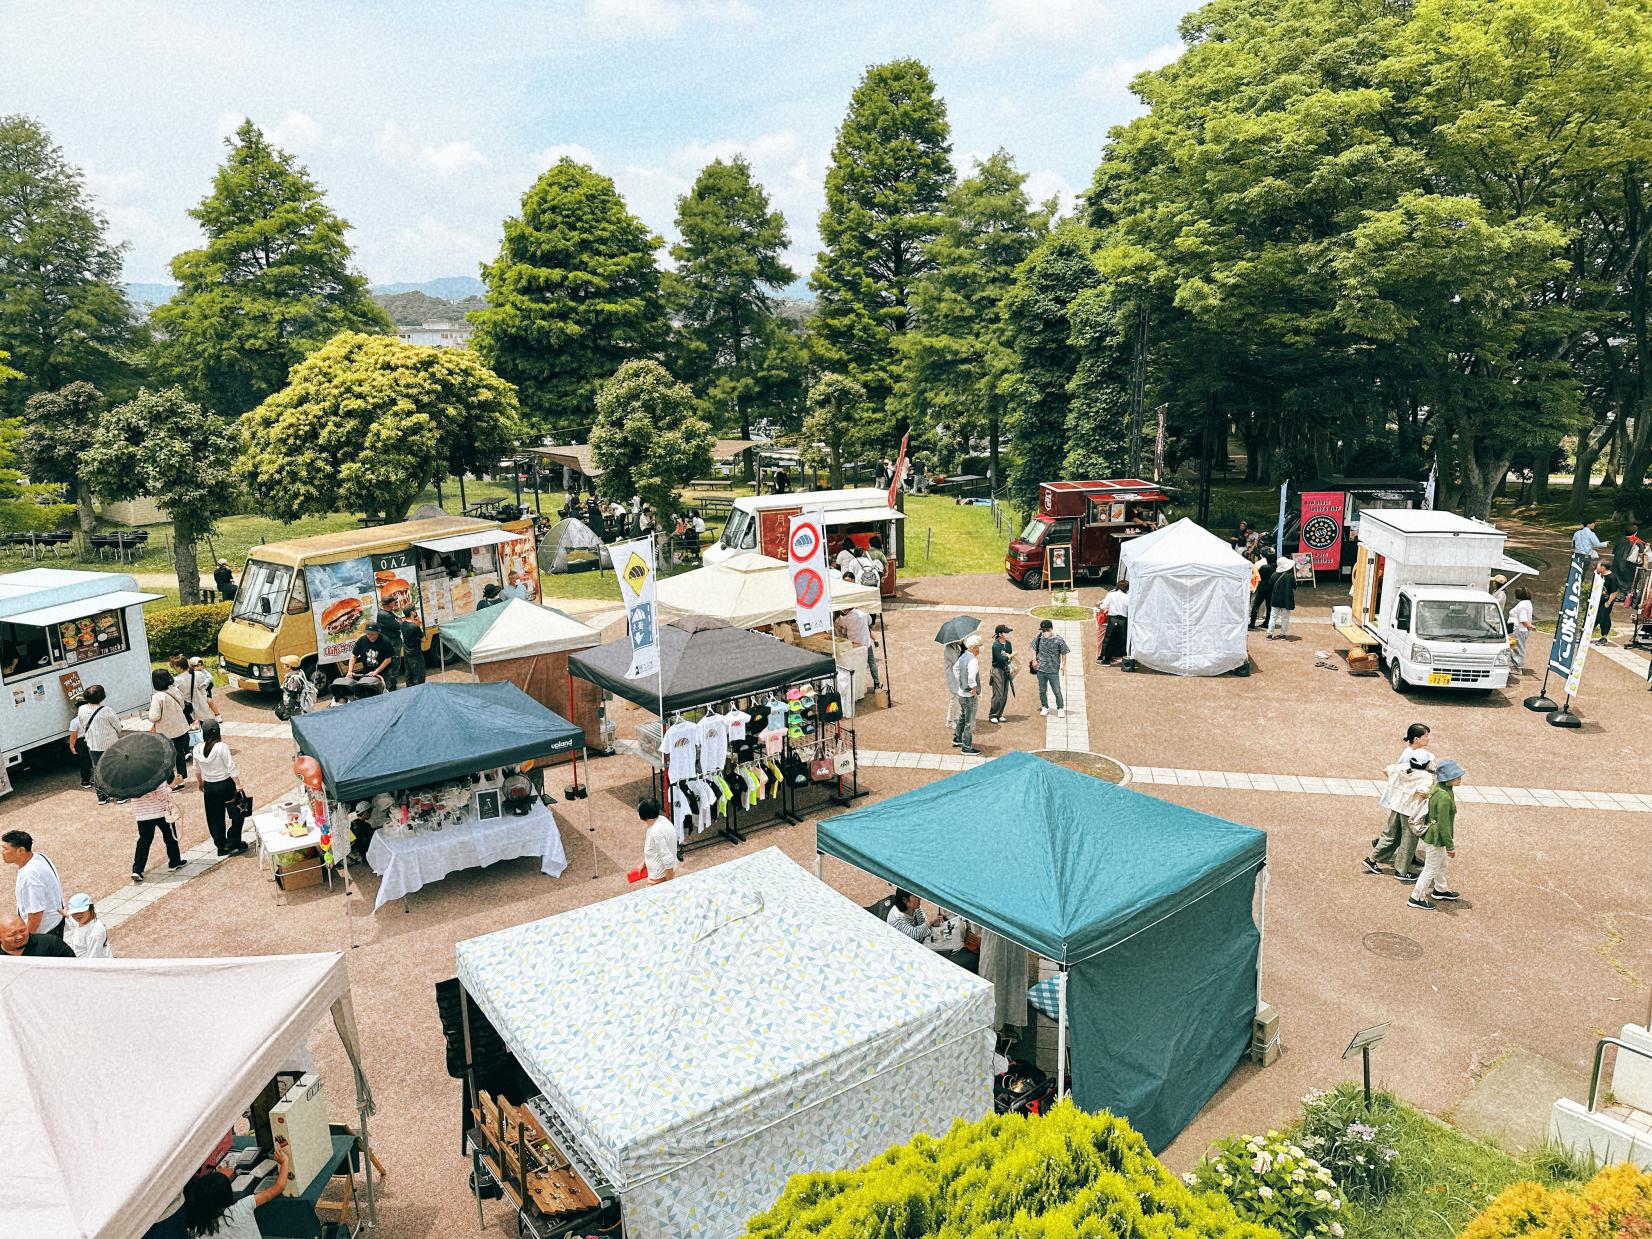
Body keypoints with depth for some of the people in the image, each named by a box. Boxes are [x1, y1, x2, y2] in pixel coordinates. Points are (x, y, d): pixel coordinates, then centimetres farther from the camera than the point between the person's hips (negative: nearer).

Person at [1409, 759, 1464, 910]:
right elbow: (1443, 825, -27)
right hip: (1436, 839, -10)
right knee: (1431, 869, 7)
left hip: (1433, 834, 10)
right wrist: (1450, 846, -18)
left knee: (1441, 864, 29)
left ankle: (1440, 889, 50)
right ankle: (1416, 898, 20)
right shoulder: (1444, 797, -32)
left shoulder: (1437, 788, -2)